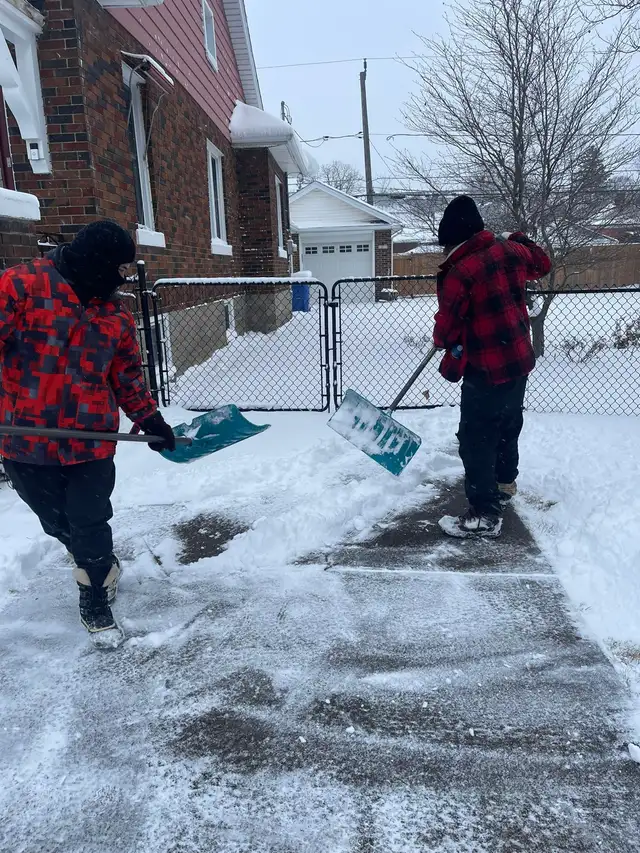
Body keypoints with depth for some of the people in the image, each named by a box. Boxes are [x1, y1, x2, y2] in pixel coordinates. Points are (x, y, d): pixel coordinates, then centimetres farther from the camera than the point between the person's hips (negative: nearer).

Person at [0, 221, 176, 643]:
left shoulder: (116, 312, 5)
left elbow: (128, 373, 12)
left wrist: (150, 418, 8)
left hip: (91, 438, 2)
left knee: (90, 522, 5)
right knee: (56, 520, 16)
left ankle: (96, 599, 27)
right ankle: (101, 567, 45)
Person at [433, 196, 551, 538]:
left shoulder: (459, 272, -22)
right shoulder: (510, 250, 0)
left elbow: (447, 326, -13)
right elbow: (542, 264, 21)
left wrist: (442, 341, 9)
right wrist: (520, 239, 35)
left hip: (486, 369, -9)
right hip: (520, 359, 9)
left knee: (476, 439, -2)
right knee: (508, 424, 25)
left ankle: (485, 514, 3)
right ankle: (504, 481, 46)